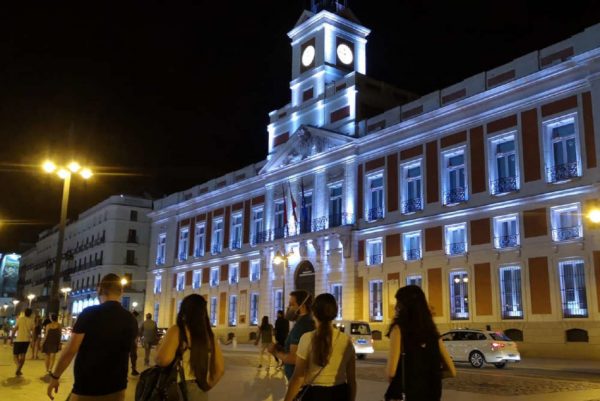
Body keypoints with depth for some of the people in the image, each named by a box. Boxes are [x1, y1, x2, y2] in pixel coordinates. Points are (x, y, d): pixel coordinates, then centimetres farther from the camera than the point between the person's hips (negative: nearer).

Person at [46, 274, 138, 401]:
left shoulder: (89, 313, -12)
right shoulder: (131, 320, 0)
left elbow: (70, 350, -13)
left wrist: (55, 376, -1)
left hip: (87, 389, -4)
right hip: (116, 389, 4)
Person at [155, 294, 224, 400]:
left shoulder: (177, 331, -11)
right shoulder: (209, 335, 3)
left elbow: (163, 359, -25)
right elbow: (220, 368, 4)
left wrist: (160, 347, -5)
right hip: (200, 392, 5)